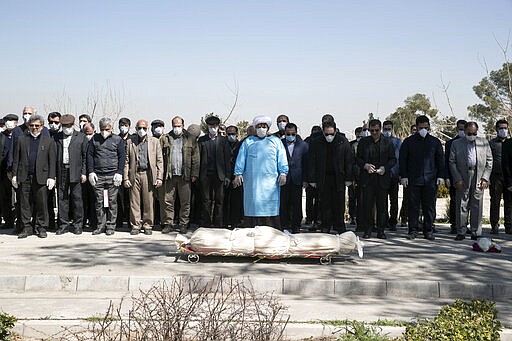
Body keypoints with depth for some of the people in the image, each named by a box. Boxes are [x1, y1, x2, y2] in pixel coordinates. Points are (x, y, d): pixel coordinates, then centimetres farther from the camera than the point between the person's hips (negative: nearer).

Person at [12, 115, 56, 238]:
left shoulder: (48, 141, 8)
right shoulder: (21, 139, 13)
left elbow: (52, 161, 5)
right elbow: (16, 159, 12)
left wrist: (51, 177, -3)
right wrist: (14, 175, 4)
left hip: (41, 177, -2)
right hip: (24, 177, 2)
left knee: (41, 204, -1)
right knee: (24, 204, 4)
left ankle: (41, 228, 8)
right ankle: (26, 227, 12)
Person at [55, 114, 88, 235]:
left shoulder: (81, 137, 4)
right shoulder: (57, 137, 10)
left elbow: (85, 156, 2)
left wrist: (84, 172, -5)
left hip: (75, 172, -2)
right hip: (61, 171, 2)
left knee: (77, 199, 1)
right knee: (62, 198, 5)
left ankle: (77, 225, 9)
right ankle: (63, 224, 12)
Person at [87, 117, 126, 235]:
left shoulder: (118, 140, 5)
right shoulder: (94, 139, 10)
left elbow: (122, 157, 4)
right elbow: (89, 155, 10)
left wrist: (119, 173, -4)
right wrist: (91, 172, 1)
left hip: (112, 176, -2)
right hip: (98, 176, 2)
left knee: (112, 201, 0)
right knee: (99, 201, 3)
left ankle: (111, 226, 7)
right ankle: (101, 225, 11)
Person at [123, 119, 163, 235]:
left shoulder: (154, 141, 10)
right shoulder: (130, 142, 9)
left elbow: (159, 160, 7)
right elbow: (126, 161, 7)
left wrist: (159, 177, -1)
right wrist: (125, 178, -1)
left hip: (148, 175, 0)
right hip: (134, 174, 0)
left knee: (148, 202, 1)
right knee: (134, 202, 1)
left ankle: (147, 225, 11)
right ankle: (135, 225, 10)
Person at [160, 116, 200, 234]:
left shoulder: (190, 140, 8)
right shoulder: (165, 139, 10)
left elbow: (195, 158, 5)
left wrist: (194, 174, -3)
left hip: (185, 176, 0)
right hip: (169, 175, 1)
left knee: (185, 202, 3)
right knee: (168, 201, 1)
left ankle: (183, 224, 11)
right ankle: (168, 224, 9)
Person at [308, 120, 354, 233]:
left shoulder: (343, 142, 0)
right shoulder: (316, 143, 1)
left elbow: (349, 160, 2)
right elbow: (312, 162, 3)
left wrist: (349, 178, -1)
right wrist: (312, 179, 0)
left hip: (339, 178, 0)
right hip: (323, 178, 1)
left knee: (339, 203, 1)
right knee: (325, 204, 3)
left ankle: (339, 227, 11)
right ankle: (325, 228, 10)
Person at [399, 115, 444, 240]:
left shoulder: (435, 142, 11)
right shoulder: (409, 141, 6)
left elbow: (440, 160, 15)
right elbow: (402, 160, 6)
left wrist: (441, 176, 6)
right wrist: (403, 176, -1)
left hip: (430, 180, 1)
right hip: (413, 179, -1)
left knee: (429, 206, 3)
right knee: (413, 206, 0)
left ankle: (428, 230, 11)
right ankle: (413, 230, 7)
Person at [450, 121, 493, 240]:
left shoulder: (484, 143, 10)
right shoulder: (456, 144, 6)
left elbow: (489, 162, 10)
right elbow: (452, 163, 3)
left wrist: (485, 178, 0)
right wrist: (457, 179, -6)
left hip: (478, 178, 1)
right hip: (463, 179, -1)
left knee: (477, 206, 2)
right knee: (461, 206, 0)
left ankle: (476, 232, 10)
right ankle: (461, 232, 7)